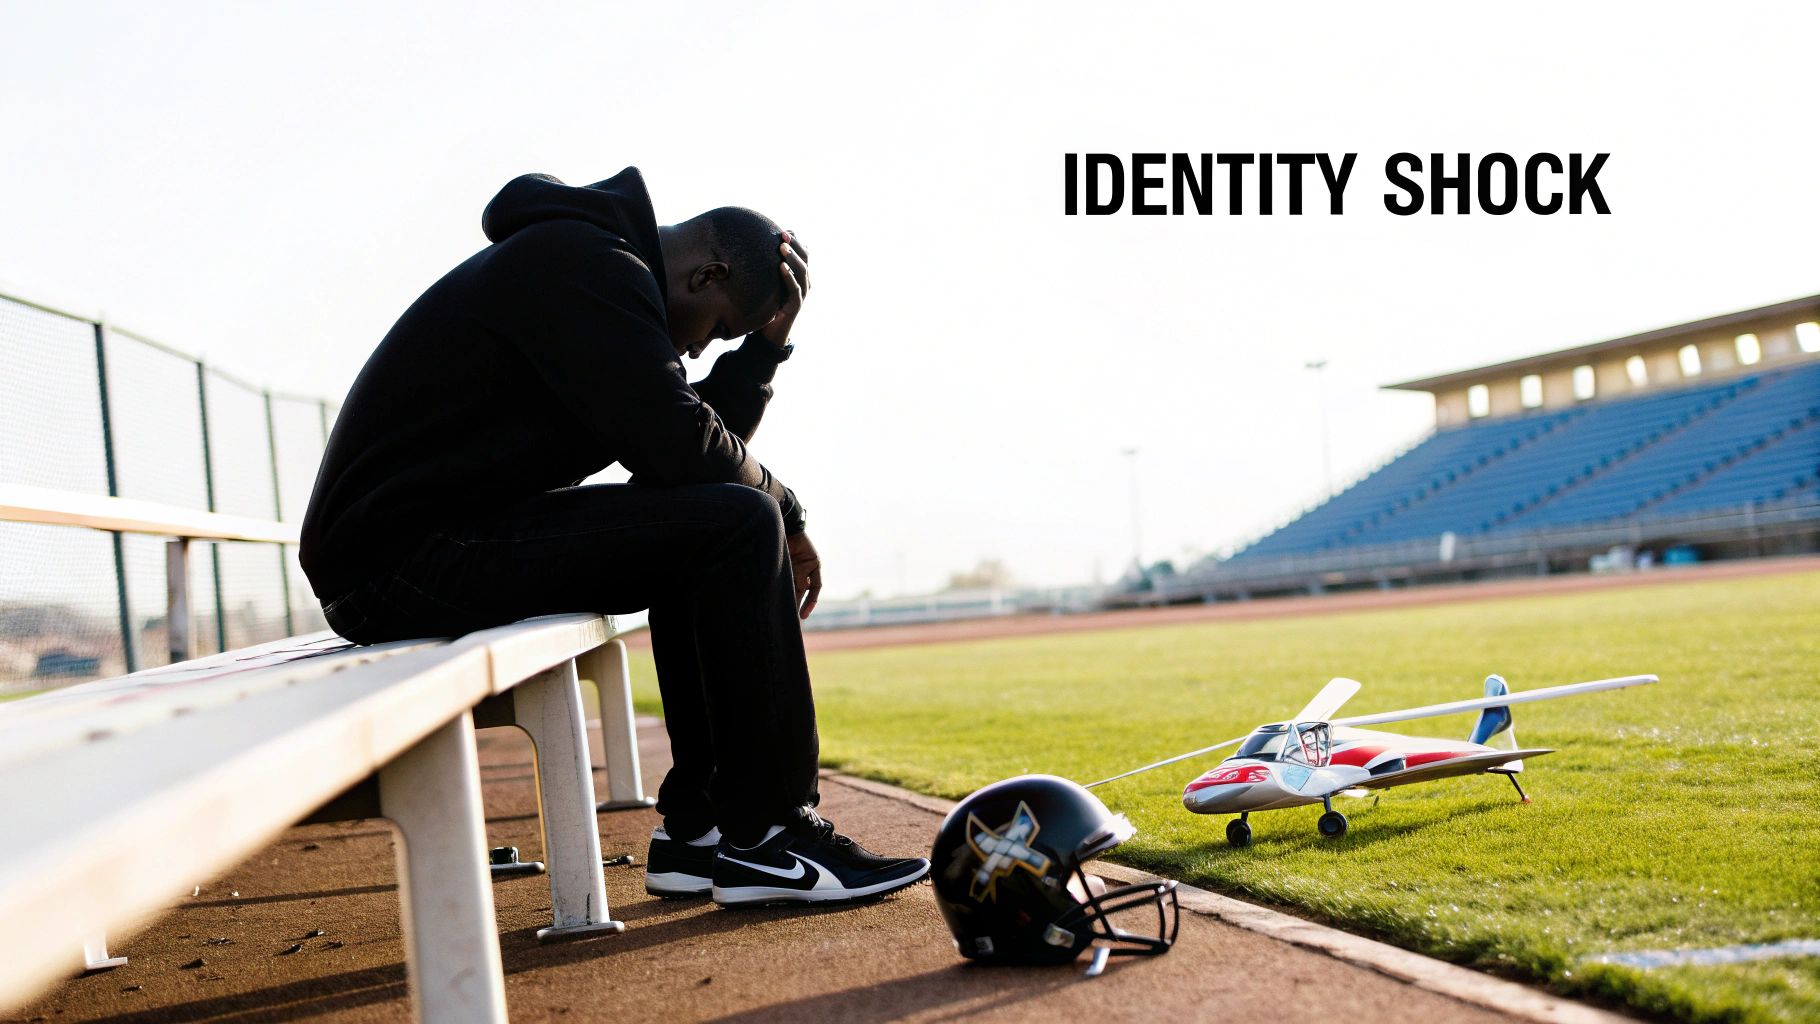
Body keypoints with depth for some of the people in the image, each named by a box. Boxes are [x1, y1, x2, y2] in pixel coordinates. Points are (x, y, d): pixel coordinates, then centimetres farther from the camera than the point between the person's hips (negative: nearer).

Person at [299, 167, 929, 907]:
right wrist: (782, 508, -2)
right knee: (737, 524, -14)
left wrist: (765, 344, 9)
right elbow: (678, 447, -18)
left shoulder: (598, 263, 20)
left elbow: (703, 439, 18)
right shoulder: (587, 264, -13)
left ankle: (698, 827, 12)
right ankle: (763, 839, -6)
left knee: (701, 526, 16)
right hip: (404, 559, -11)